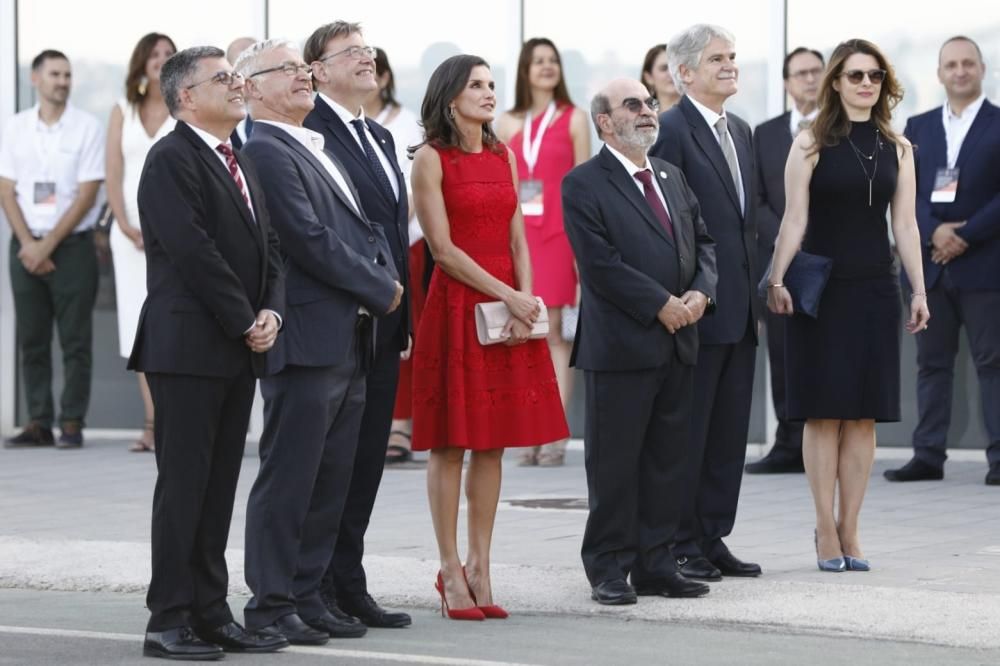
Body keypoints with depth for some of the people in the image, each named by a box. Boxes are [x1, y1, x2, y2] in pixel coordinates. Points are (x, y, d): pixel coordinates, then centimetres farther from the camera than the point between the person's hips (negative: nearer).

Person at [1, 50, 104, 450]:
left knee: (75, 341, -4)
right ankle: (38, 423, 7)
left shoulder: (87, 128, -2)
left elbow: (87, 194, -6)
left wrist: (48, 244, -10)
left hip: (72, 244, -3)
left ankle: (71, 424, -3)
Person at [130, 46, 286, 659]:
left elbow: (268, 246, 16)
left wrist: (272, 311, -1)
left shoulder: (241, 165, 19)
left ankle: (211, 614, 13)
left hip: (239, 352, 8)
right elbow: (194, 251, -17)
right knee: (183, 486, -5)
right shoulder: (171, 160, -10)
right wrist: (247, 321, -13)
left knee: (219, 488, 9)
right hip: (188, 348, -8)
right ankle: (169, 623, -1)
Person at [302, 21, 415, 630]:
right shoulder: (307, 132, -11)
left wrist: (404, 317, 16)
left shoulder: (381, 137, 18)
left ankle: (348, 586, 17)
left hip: (383, 322, 8)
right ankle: (315, 589, 5)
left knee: (366, 460, 11)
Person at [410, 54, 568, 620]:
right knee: (450, 442, -2)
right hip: (457, 304, -6)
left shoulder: (504, 156, 14)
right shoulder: (432, 159, -4)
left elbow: (518, 239, 9)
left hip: (511, 308, 6)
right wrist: (507, 297, -13)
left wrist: (526, 304, -6)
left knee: (493, 442, 5)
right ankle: (452, 572, 1)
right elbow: (444, 248, -9)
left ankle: (480, 568, 10)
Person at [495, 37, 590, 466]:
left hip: (559, 233, -3)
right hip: (517, 234, 3)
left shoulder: (574, 119, 5)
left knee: (555, 334, -5)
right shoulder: (507, 124, 13)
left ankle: (555, 437, -6)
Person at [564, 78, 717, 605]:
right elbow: (600, 264, -14)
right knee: (614, 463, -1)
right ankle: (609, 570, 6)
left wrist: (700, 290, -4)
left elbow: (703, 242, 16)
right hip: (620, 345, -7)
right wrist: (662, 305, -15)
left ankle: (655, 563, 15)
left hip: (677, 344, 7)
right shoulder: (584, 185, -6)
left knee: (667, 459, 9)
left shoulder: (672, 177, 17)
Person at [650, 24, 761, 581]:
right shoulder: (672, 131, -10)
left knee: (730, 430, 11)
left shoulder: (741, 132, 16)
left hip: (739, 306, 8)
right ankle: (680, 545, 4)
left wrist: (755, 289, 14)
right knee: (687, 430, -2)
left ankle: (713, 538, 18)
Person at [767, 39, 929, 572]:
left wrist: (919, 290, 3)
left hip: (875, 289, 3)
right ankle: (826, 531, 3)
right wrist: (777, 280, -14)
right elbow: (794, 219, -5)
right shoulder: (811, 143, -1)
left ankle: (849, 529, 9)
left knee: (863, 413, 3)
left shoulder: (897, 149, 9)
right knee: (824, 412, -1)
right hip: (821, 288, -3)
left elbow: (905, 224, 8)